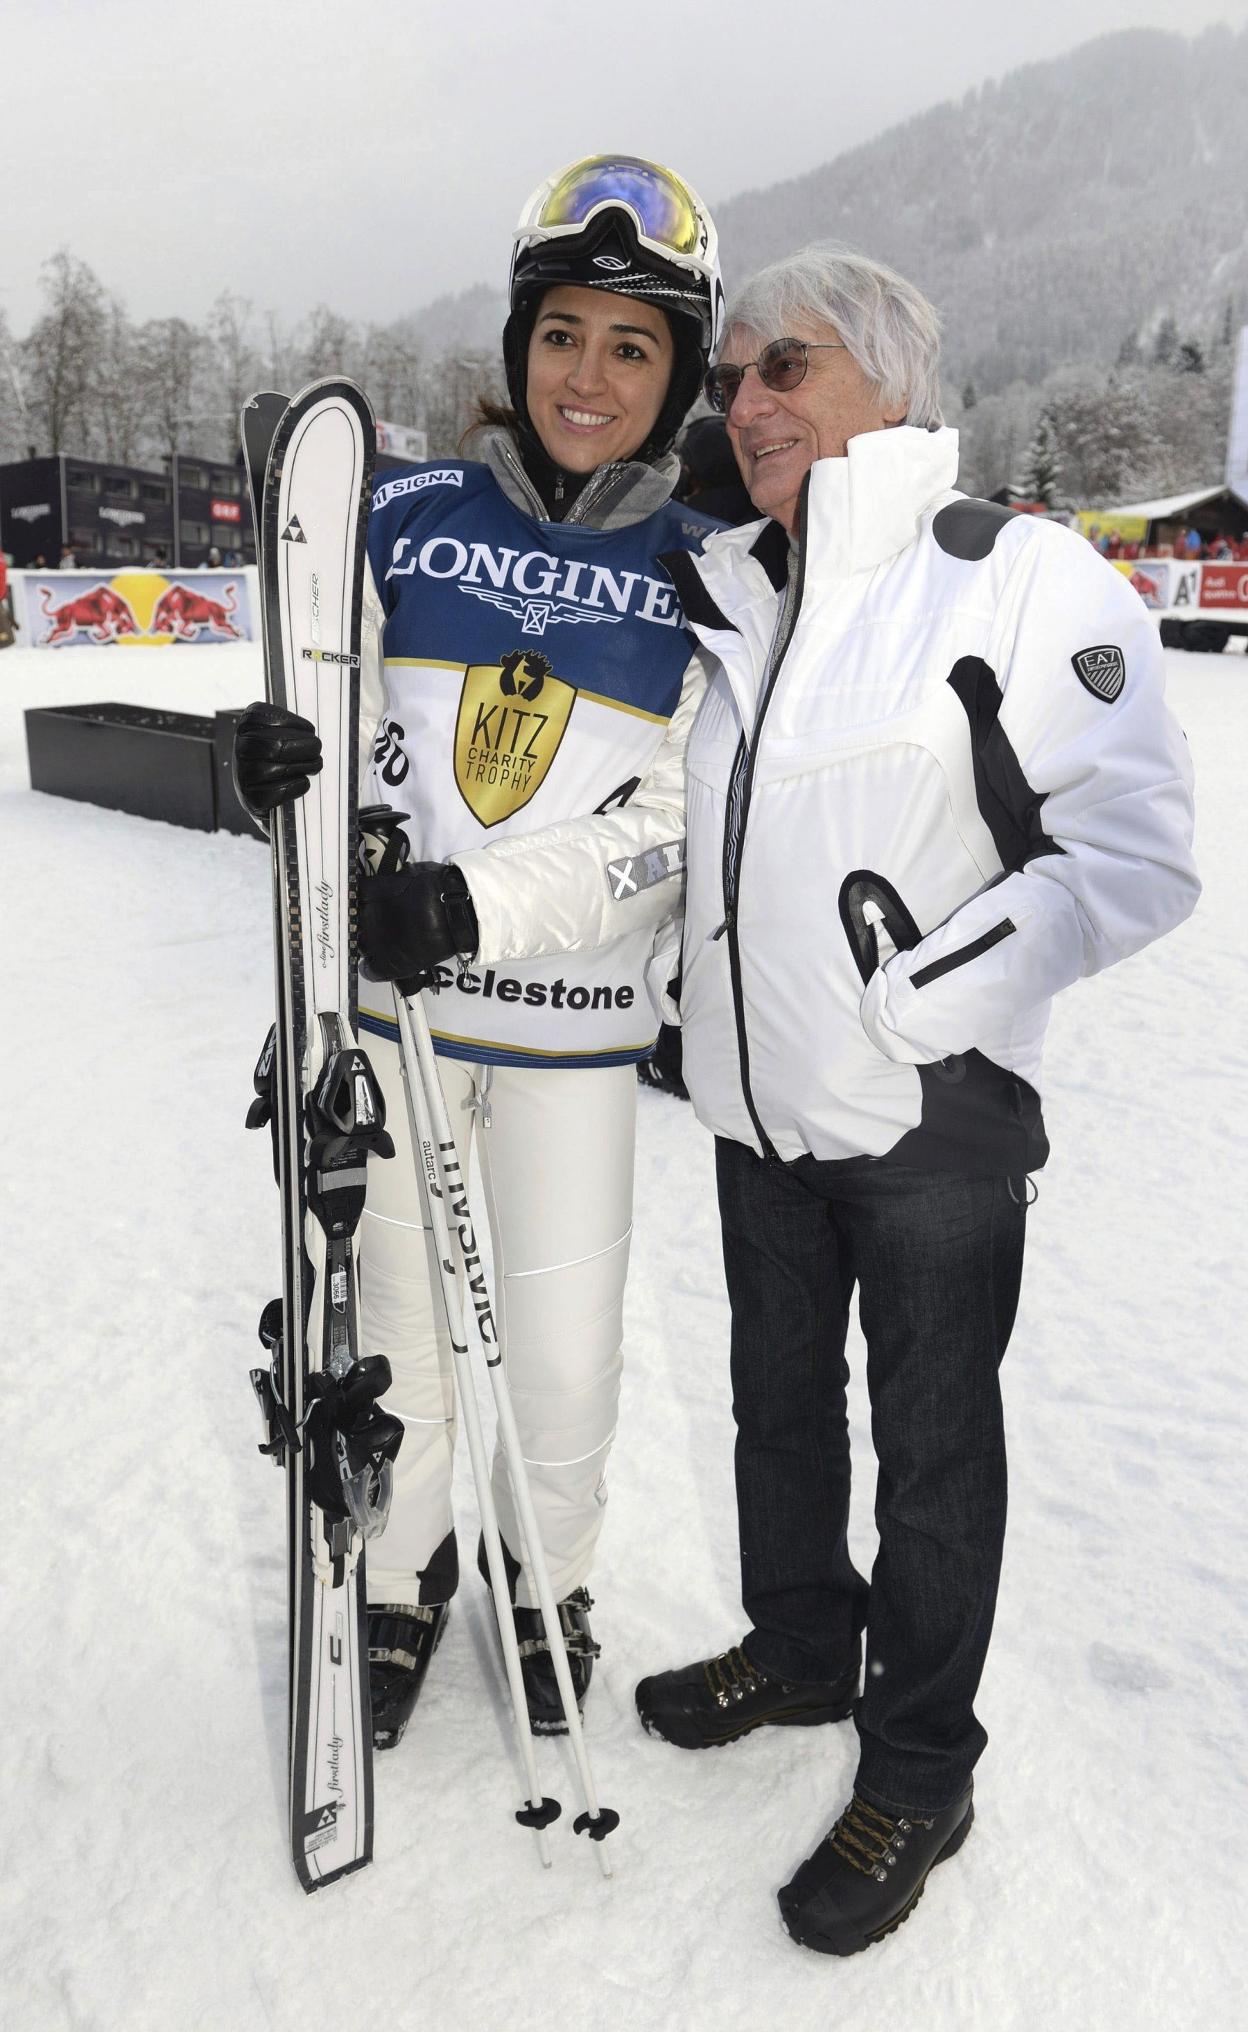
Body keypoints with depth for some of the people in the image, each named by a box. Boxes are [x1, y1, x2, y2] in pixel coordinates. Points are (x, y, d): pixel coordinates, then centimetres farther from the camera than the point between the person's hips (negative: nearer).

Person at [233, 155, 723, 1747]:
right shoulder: (413, 516, 1)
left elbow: (674, 823, -11)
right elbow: (349, 713, 8)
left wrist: (479, 898, -25)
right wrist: (292, 763, -16)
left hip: (574, 1027, -1)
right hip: (390, 1000, 2)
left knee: (565, 1357, 6)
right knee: (397, 1317, 13)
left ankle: (547, 1579, 38)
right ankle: (403, 1576, 40)